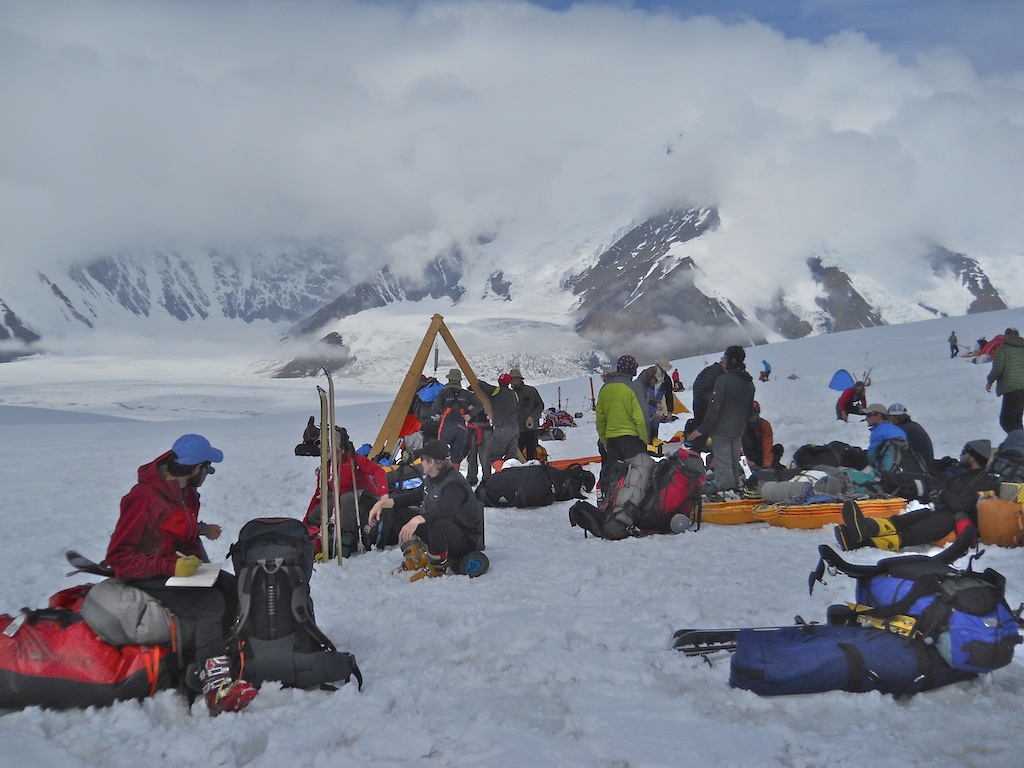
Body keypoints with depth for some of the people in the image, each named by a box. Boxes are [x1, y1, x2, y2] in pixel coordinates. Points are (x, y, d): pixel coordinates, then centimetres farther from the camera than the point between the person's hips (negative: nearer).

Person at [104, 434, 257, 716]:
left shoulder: (186, 494, 5)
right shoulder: (144, 499, -22)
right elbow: (118, 557, -23)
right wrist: (171, 565, -30)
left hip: (180, 567, 9)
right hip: (147, 578, -9)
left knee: (235, 588, -12)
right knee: (210, 602, -29)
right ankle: (216, 688, -36)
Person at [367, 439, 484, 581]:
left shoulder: (454, 484, -25)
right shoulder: (430, 479, 4)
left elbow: (445, 509, -43)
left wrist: (417, 520, -56)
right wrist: (383, 503, 4)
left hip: (466, 541, -9)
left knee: (437, 522, -42)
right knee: (399, 512, 8)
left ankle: (437, 567, -16)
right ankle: (417, 559, 8)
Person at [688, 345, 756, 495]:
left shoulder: (724, 379, -16)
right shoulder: (749, 382, 9)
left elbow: (714, 407, -18)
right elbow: (750, 409, 17)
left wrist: (701, 430, -14)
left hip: (721, 430, -8)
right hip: (738, 431, 8)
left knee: (722, 465, -6)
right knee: (734, 464, 16)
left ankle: (725, 490, -11)